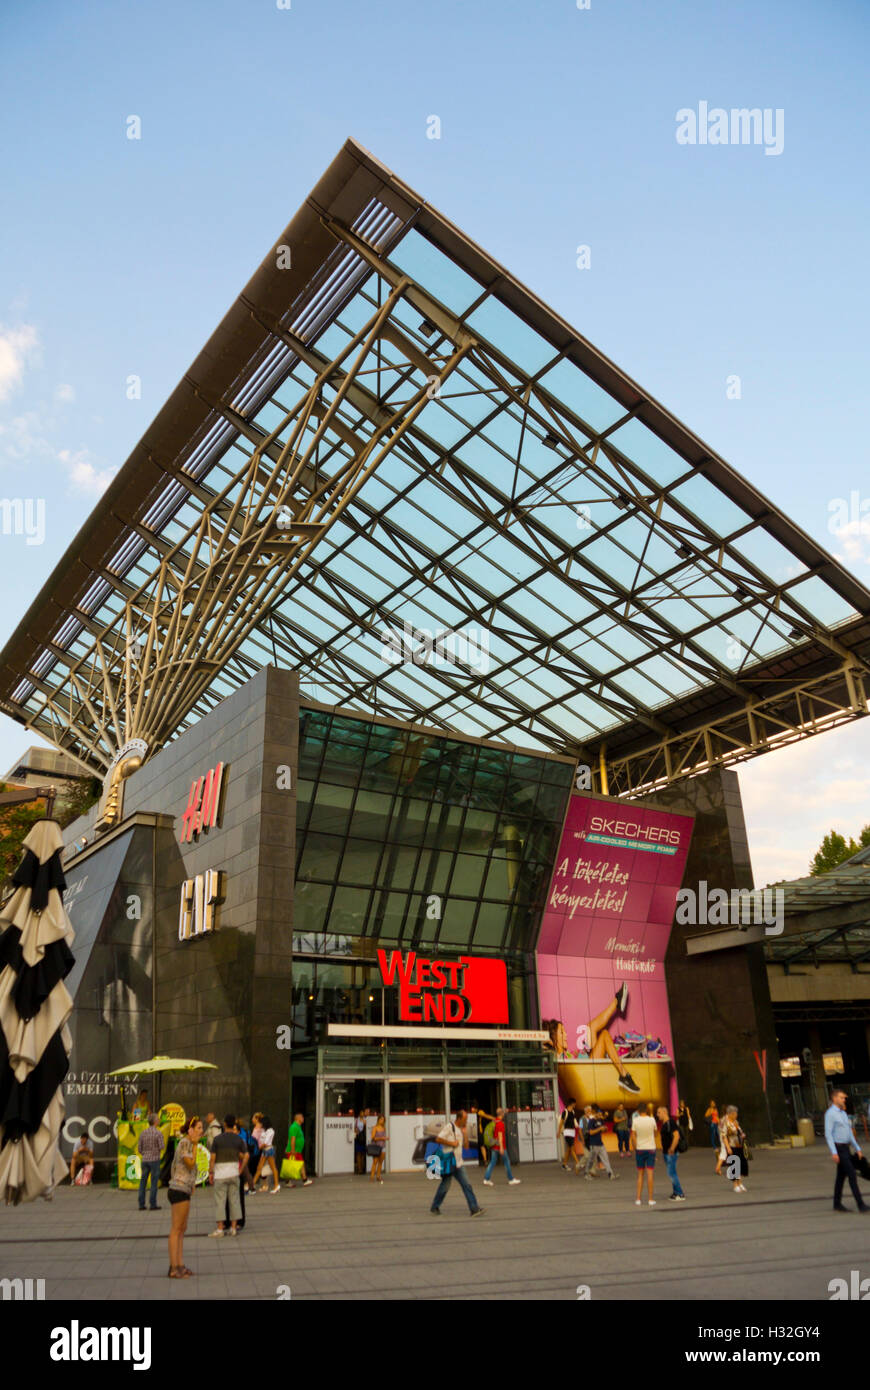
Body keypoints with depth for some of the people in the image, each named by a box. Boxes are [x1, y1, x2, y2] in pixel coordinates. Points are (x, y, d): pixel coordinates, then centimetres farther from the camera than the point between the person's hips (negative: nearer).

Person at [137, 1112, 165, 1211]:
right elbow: (162, 1147, -12)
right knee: (154, 1182, 1)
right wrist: (163, 1143, 10)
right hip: (155, 1159, -4)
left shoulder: (143, 1133, 4)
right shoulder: (158, 1133, -10)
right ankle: (153, 1204, 1)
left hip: (145, 1160, 4)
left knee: (143, 1182, 10)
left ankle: (141, 1204, 9)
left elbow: (139, 1149, 7)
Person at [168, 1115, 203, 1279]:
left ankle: (180, 1265, 16)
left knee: (182, 1229, 11)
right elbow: (191, 1164, -18)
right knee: (176, 1230, -4)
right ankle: (174, 1268, 0)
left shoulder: (188, 1143, 15)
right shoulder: (184, 1143, -13)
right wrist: (195, 1144, -13)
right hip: (179, 1190, -10)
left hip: (183, 1190, 10)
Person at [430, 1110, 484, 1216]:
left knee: (466, 1185, -1)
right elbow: (439, 1139, -20)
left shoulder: (459, 1129, 12)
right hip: (449, 1163, -8)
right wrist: (452, 1143, -18)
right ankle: (434, 1208, 21)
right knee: (445, 1186, 3)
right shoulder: (449, 1126, -14)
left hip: (458, 1163, 8)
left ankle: (474, 1209, -3)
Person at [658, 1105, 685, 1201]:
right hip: (666, 1152, 10)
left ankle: (680, 1194, -1)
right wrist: (663, 1148, 18)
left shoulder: (671, 1122, -17)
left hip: (671, 1153, -10)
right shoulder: (664, 1124, 12)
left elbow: (676, 1136, -26)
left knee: (671, 1173, -8)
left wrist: (672, 1149, -22)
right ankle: (675, 1193, 22)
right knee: (671, 1173, 14)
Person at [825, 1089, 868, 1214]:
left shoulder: (843, 1113, 15)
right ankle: (860, 1204, -10)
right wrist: (833, 1152, -24)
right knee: (852, 1174, -12)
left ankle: (837, 1204, 16)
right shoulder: (830, 1114, -14)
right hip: (838, 1148, -9)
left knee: (841, 1175, 10)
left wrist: (857, 1148, 13)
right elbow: (828, 1134, -19)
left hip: (846, 1148, 9)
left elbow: (849, 1133, 19)